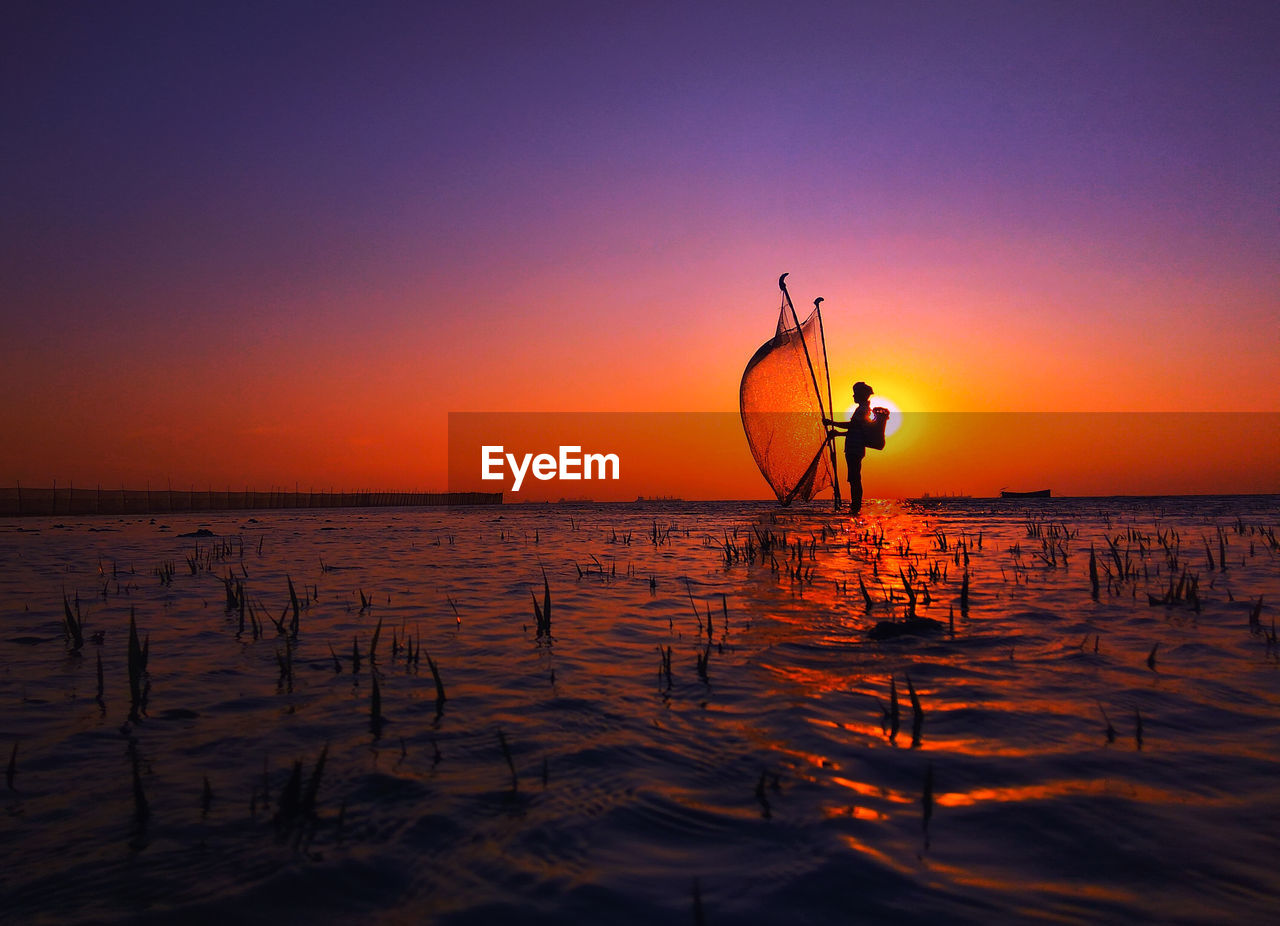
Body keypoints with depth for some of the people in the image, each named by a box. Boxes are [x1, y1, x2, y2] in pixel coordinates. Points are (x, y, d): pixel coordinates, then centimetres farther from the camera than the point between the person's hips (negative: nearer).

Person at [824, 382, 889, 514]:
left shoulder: (862, 409, -11)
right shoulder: (866, 409, 21)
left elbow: (851, 425, -21)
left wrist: (832, 423, -16)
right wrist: (837, 433, 26)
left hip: (854, 449, -10)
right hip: (857, 448, 10)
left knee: (854, 478, -9)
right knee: (854, 478, 13)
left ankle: (855, 507, -8)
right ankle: (855, 505, 17)